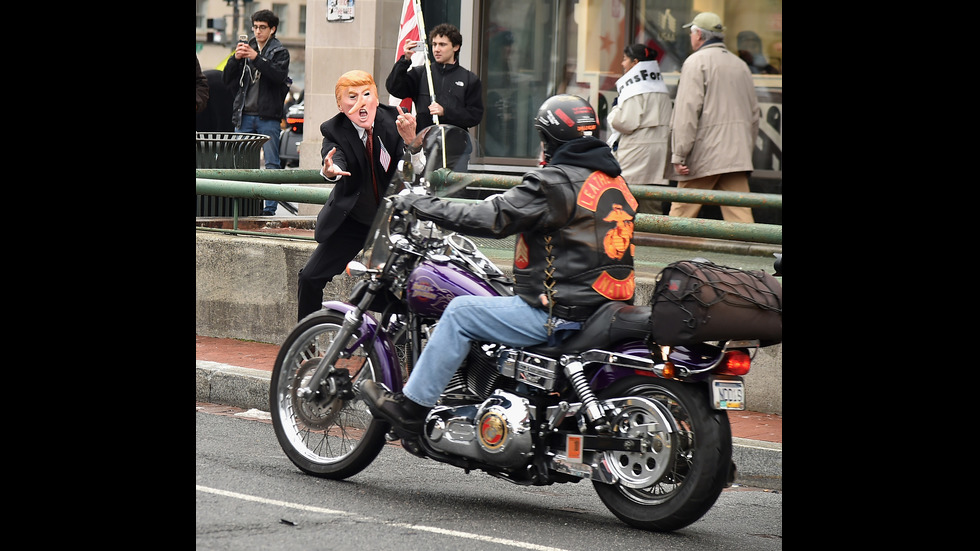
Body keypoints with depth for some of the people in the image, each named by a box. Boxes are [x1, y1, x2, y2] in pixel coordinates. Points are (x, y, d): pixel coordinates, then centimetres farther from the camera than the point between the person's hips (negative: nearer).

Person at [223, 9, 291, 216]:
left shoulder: (279, 52, 3)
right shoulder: (247, 48, 15)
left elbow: (279, 76, -16)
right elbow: (227, 78, 11)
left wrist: (256, 58, -24)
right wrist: (235, 58, -8)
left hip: (268, 116, -4)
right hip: (245, 115, 4)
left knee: (272, 163, -5)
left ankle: (270, 207, -4)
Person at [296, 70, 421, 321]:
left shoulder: (393, 120, -11)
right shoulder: (334, 130, -12)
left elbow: (414, 170, -20)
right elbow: (335, 157, -33)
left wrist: (409, 140, -41)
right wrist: (329, 171, -58)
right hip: (352, 220, 0)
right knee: (310, 278, -5)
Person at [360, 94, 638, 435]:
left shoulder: (555, 182, -15)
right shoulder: (615, 179, 13)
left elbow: (492, 219, -16)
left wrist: (421, 206, -7)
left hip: (563, 313, -9)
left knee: (461, 313, -1)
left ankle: (411, 406, 3)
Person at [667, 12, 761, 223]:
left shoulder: (696, 62, -5)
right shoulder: (740, 65, 16)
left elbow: (687, 112, -12)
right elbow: (754, 113, 20)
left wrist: (679, 155, -13)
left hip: (704, 156, -6)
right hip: (737, 156, 6)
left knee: (681, 212, 2)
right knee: (740, 215, -1)